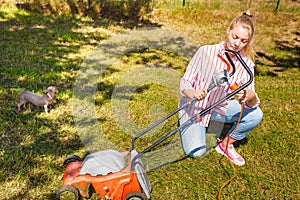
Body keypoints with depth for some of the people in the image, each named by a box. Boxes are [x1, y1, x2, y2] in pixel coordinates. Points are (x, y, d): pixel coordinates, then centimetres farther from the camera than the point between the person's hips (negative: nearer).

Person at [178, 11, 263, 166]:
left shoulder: (246, 64, -12)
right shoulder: (206, 52, -20)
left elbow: (252, 102, -17)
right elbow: (185, 82, -15)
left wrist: (250, 97, -43)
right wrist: (194, 94, -38)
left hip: (220, 107, 3)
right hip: (194, 106, -3)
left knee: (255, 114, -20)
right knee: (196, 152, -17)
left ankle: (226, 145, 5)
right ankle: (186, 125, 17)